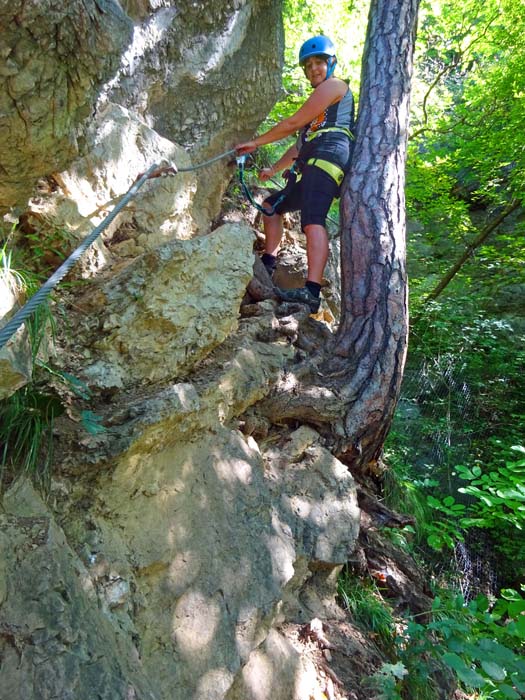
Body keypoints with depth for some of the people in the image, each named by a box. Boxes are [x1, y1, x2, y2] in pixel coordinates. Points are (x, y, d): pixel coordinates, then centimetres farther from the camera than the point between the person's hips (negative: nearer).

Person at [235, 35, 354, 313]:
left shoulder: (334, 86, 7)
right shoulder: (319, 100, 37)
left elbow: (293, 123, -2)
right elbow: (301, 143, 38)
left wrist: (255, 142, 4)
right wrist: (274, 169, 35)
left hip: (327, 158, -11)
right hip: (310, 166, 11)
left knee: (313, 219, -29)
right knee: (271, 204, 18)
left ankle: (312, 291, -44)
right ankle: (267, 266, 12)